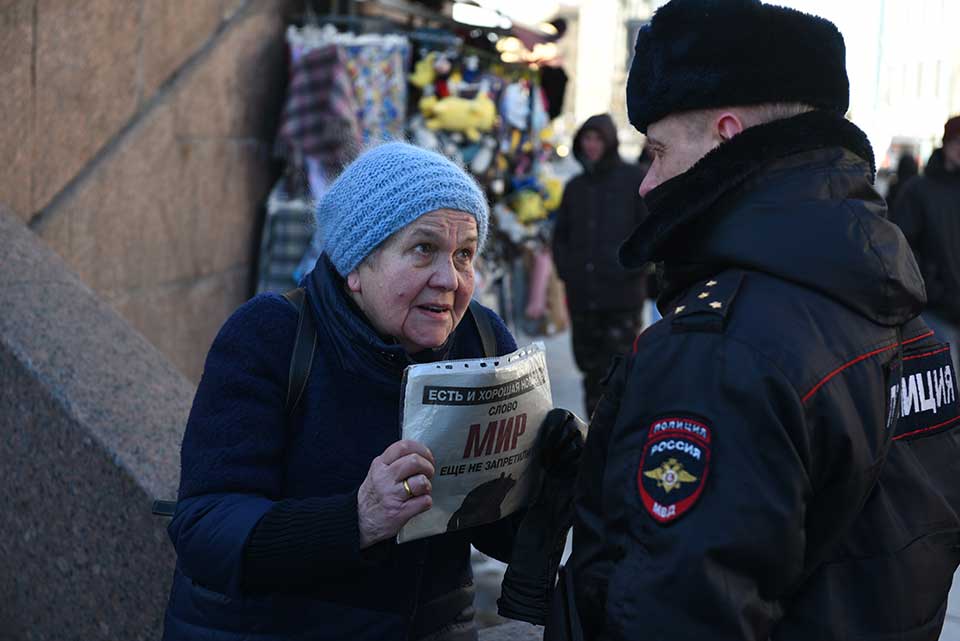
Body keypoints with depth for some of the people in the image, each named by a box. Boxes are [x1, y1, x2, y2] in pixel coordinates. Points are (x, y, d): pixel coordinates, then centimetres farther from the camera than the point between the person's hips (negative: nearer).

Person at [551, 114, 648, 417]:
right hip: (582, 295, 5)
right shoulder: (575, 186, 17)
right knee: (591, 369, 10)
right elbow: (561, 234, 23)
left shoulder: (633, 179, 2)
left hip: (622, 293, -5)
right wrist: (565, 269, 8)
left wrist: (630, 266, -11)